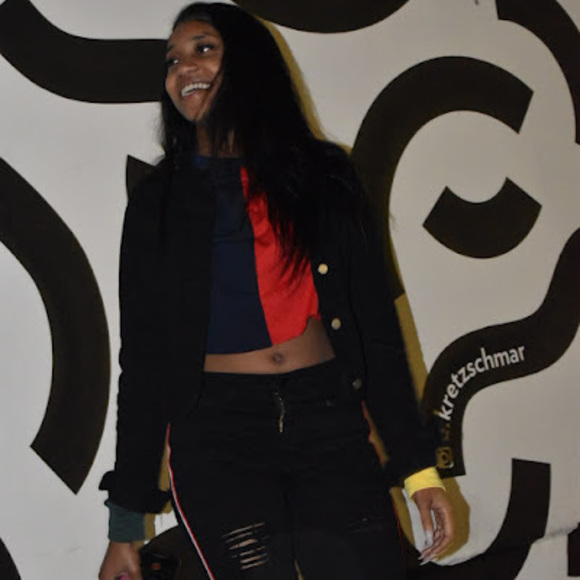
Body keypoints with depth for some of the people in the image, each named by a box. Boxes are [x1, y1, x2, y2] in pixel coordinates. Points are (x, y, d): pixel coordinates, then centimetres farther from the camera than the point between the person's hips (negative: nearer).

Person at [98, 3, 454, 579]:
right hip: (217, 443, -1)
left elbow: (376, 325, 6)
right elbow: (143, 360, 4)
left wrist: (418, 466, 2)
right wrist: (125, 523, 3)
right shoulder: (158, 201, 4)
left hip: (331, 428, 1)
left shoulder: (322, 173, 6)